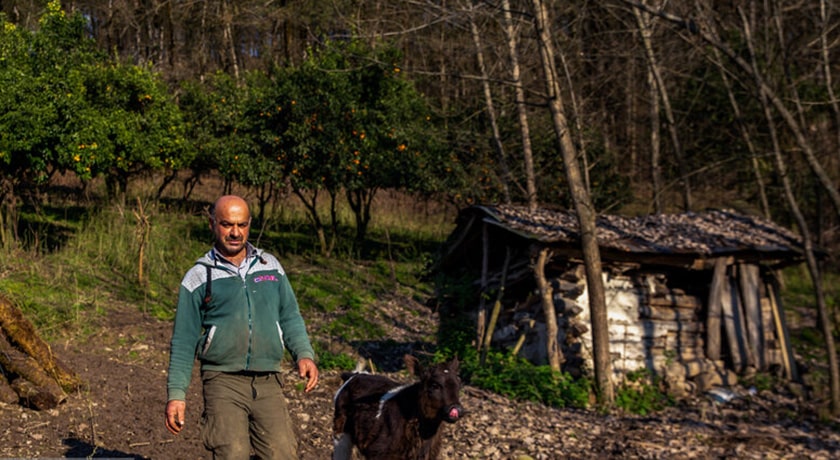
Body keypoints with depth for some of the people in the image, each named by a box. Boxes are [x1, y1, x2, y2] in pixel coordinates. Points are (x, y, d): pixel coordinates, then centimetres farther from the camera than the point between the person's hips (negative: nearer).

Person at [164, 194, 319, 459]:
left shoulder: (270, 266, 13)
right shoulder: (198, 277, 4)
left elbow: (289, 316, 15)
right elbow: (183, 341, 6)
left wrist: (304, 354, -2)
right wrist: (176, 393, 1)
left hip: (268, 383, 3)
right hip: (223, 381, -3)